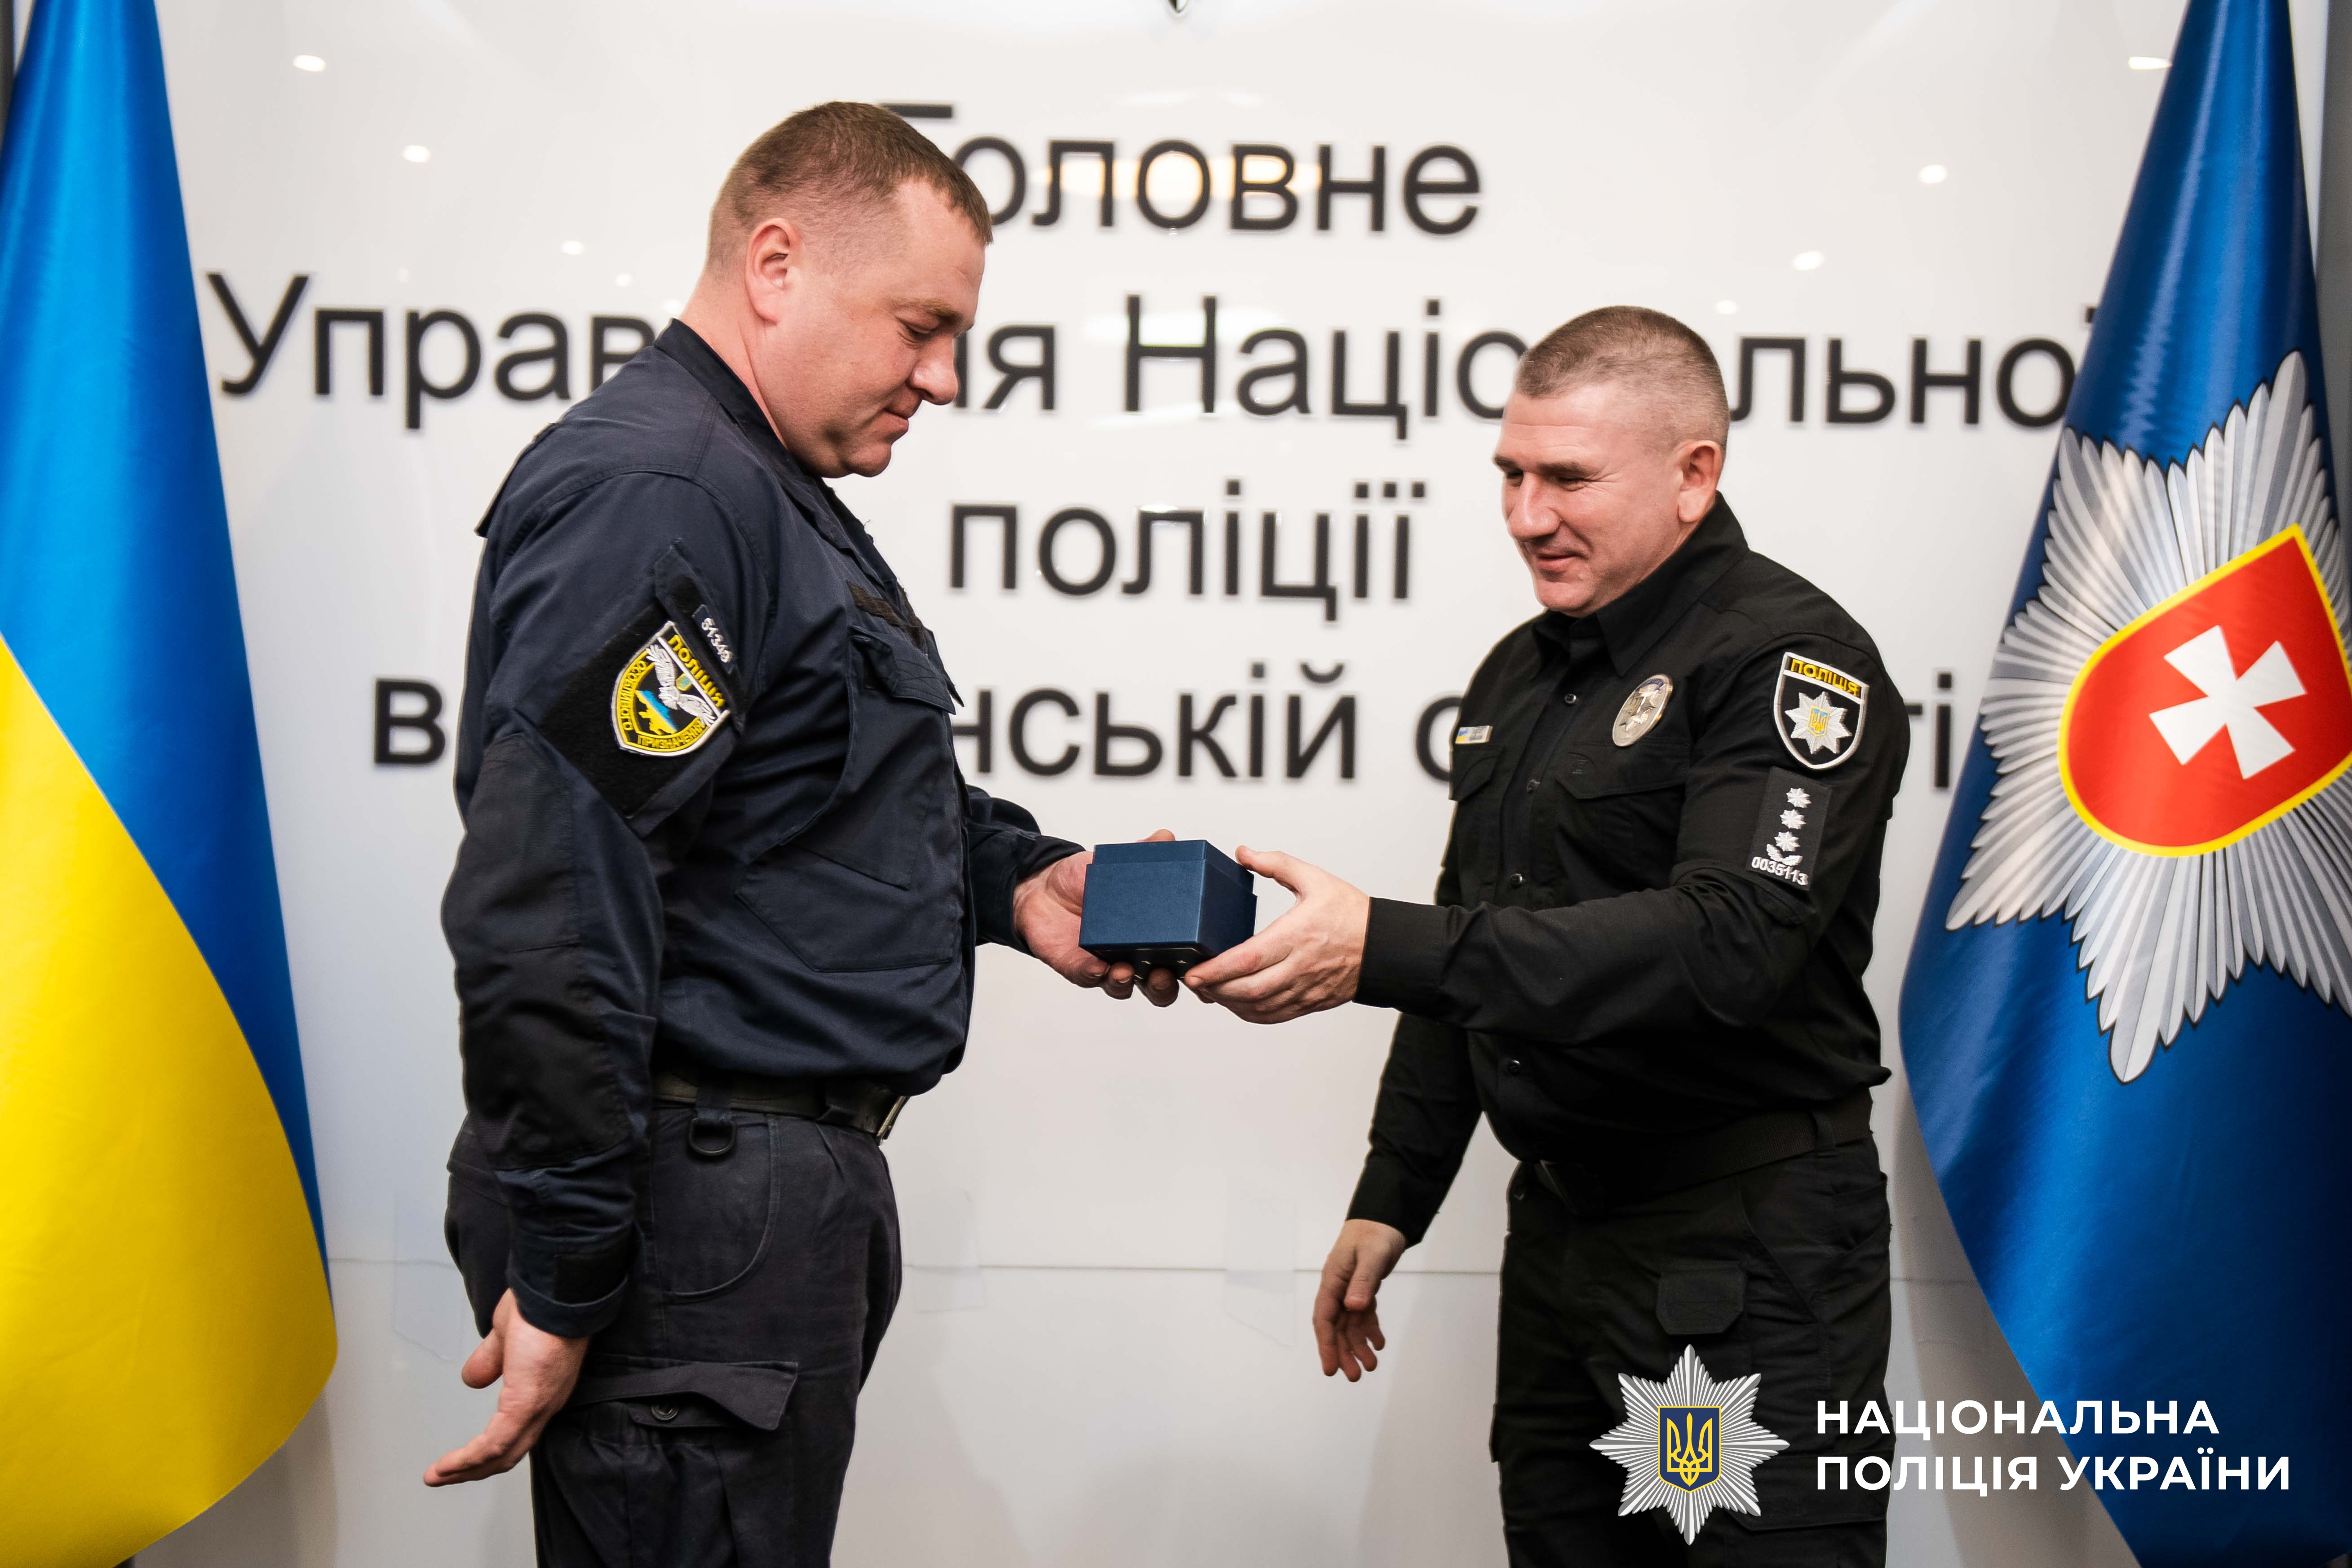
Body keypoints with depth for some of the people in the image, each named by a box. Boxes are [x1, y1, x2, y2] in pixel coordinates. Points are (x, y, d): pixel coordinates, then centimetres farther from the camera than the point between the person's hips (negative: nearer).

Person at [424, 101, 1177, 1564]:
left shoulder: (772, 494, 18)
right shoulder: (651, 488, -18)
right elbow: (545, 917, -26)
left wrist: (1012, 880, 11)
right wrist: (559, 1282, -23)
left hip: (788, 1177, 11)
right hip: (695, 1211, -11)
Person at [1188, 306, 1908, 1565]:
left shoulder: (1794, 666, -13)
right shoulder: (1519, 676, 13)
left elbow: (1728, 943, -28)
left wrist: (1381, 950, -33)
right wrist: (1391, 1198, 18)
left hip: (1752, 1269, -8)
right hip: (1560, 1227, 8)